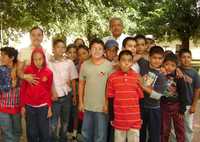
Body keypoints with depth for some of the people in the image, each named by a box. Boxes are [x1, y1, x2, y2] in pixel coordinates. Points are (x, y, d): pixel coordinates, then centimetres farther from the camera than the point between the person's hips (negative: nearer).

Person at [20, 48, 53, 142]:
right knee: (31, 133, 10)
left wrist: (49, 107, 1)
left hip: (43, 106, 0)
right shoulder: (27, 70, -4)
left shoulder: (49, 72, -2)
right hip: (29, 106, 0)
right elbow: (23, 89, 1)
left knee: (44, 132, 6)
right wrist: (23, 106, 0)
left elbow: (49, 91, 4)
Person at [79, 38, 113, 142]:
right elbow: (81, 84, 8)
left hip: (102, 107, -3)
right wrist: (81, 102, 7)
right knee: (86, 134, 19)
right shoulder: (85, 65, 0)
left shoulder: (109, 65, -10)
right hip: (87, 106, 4)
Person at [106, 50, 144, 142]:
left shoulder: (137, 77, -1)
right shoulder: (112, 77, -4)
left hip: (135, 120, 1)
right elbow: (110, 99, 0)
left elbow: (141, 98, 5)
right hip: (119, 119, -1)